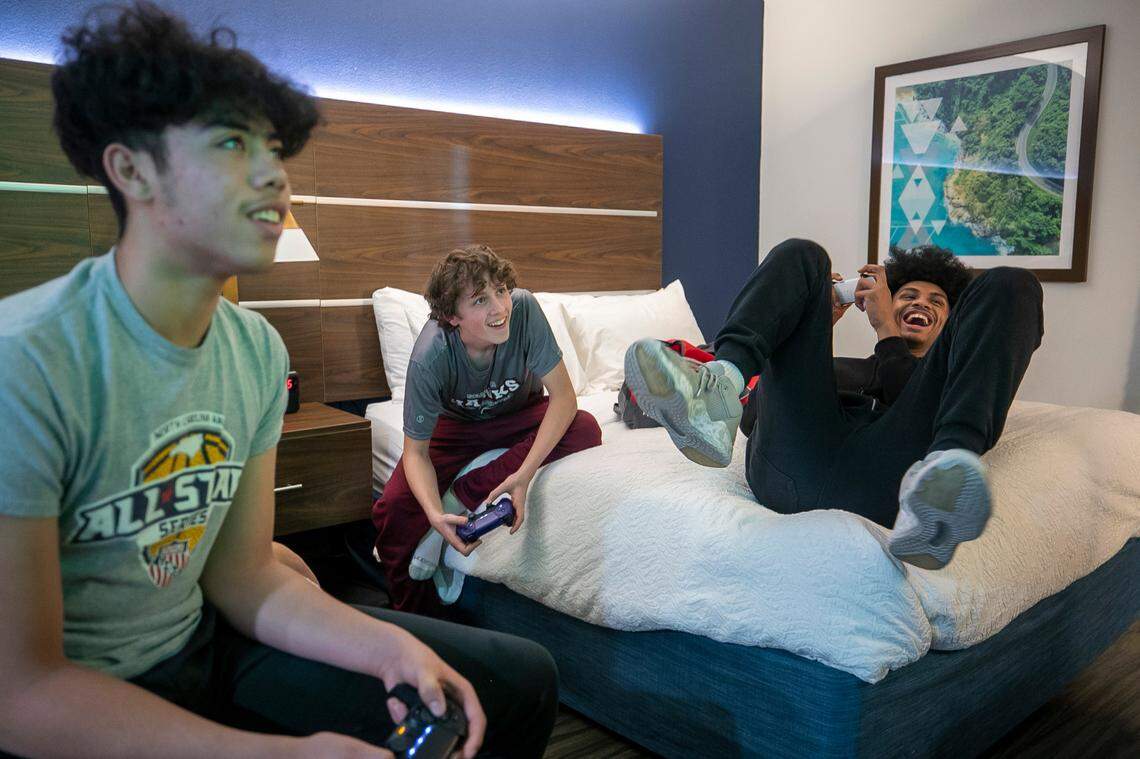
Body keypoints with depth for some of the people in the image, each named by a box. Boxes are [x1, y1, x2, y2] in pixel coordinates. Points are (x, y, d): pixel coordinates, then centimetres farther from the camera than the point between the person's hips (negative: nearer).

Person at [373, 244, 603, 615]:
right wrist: (434, 514, -43)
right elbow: (416, 451, -24)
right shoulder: (430, 358, -33)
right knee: (393, 508, -21)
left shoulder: (523, 309, -33)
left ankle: (459, 496, -21)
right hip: (457, 424, -1)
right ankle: (417, 616, 5)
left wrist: (525, 473, -40)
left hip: (519, 414, 1)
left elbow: (563, 396, -29)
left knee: (586, 430, -29)